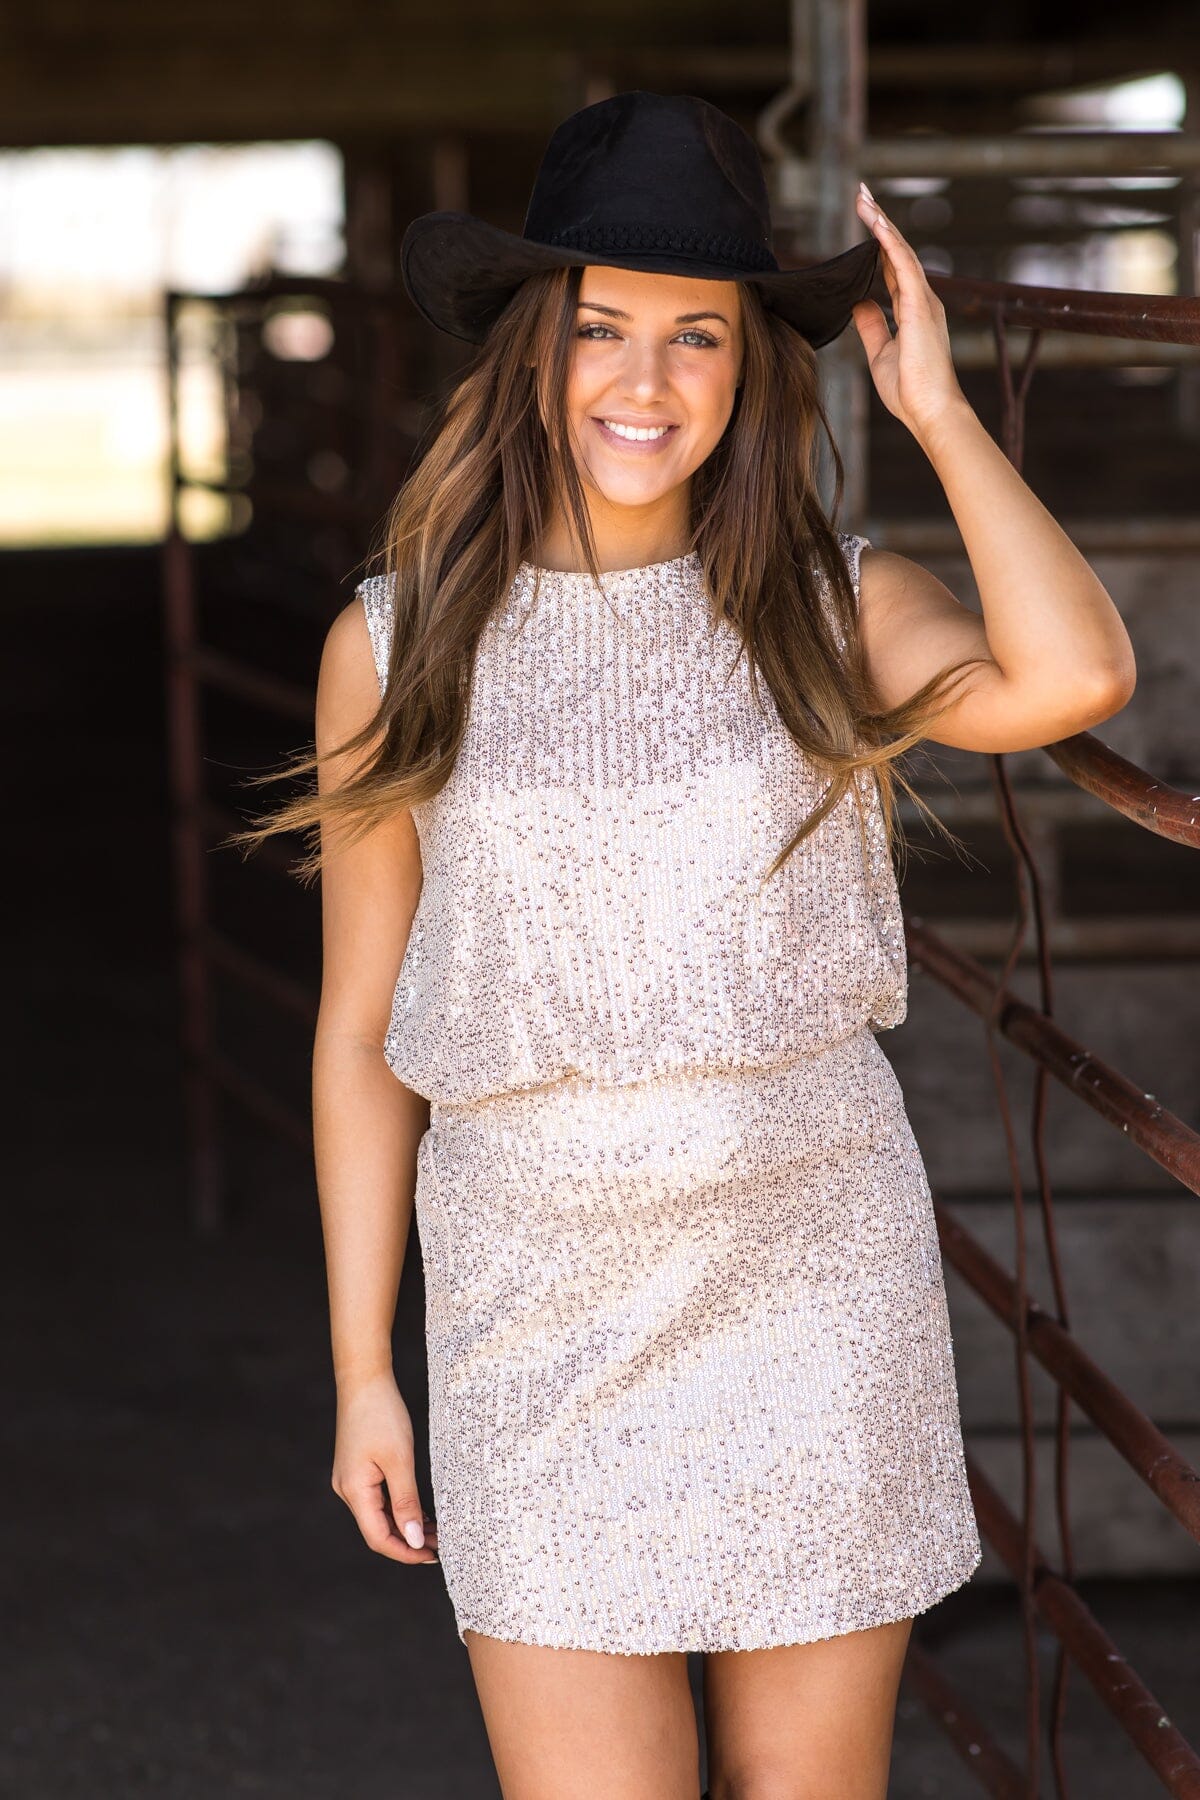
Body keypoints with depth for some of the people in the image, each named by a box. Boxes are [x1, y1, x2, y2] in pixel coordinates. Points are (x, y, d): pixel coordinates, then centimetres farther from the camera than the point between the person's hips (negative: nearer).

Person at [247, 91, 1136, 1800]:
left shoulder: (829, 605, -2)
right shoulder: (400, 647, -1)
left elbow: (1072, 678, -24)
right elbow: (364, 1035, 4)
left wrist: (939, 408, -13)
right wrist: (363, 1369, 4)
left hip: (816, 1292, 1)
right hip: (544, 1319, 0)